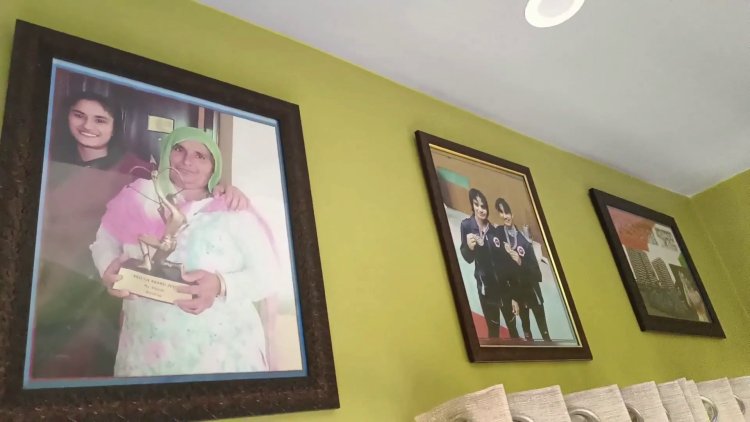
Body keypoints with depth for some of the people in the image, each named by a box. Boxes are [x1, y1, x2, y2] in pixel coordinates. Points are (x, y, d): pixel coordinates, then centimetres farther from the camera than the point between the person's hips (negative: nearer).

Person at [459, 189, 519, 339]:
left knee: (513, 327, 11)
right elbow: (468, 258, -1)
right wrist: (469, 248, -26)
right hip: (486, 287, -2)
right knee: (493, 329, -1)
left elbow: (506, 262, 2)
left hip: (504, 285, 2)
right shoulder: (466, 225, -7)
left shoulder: (494, 229, -2)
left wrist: (514, 296, 2)